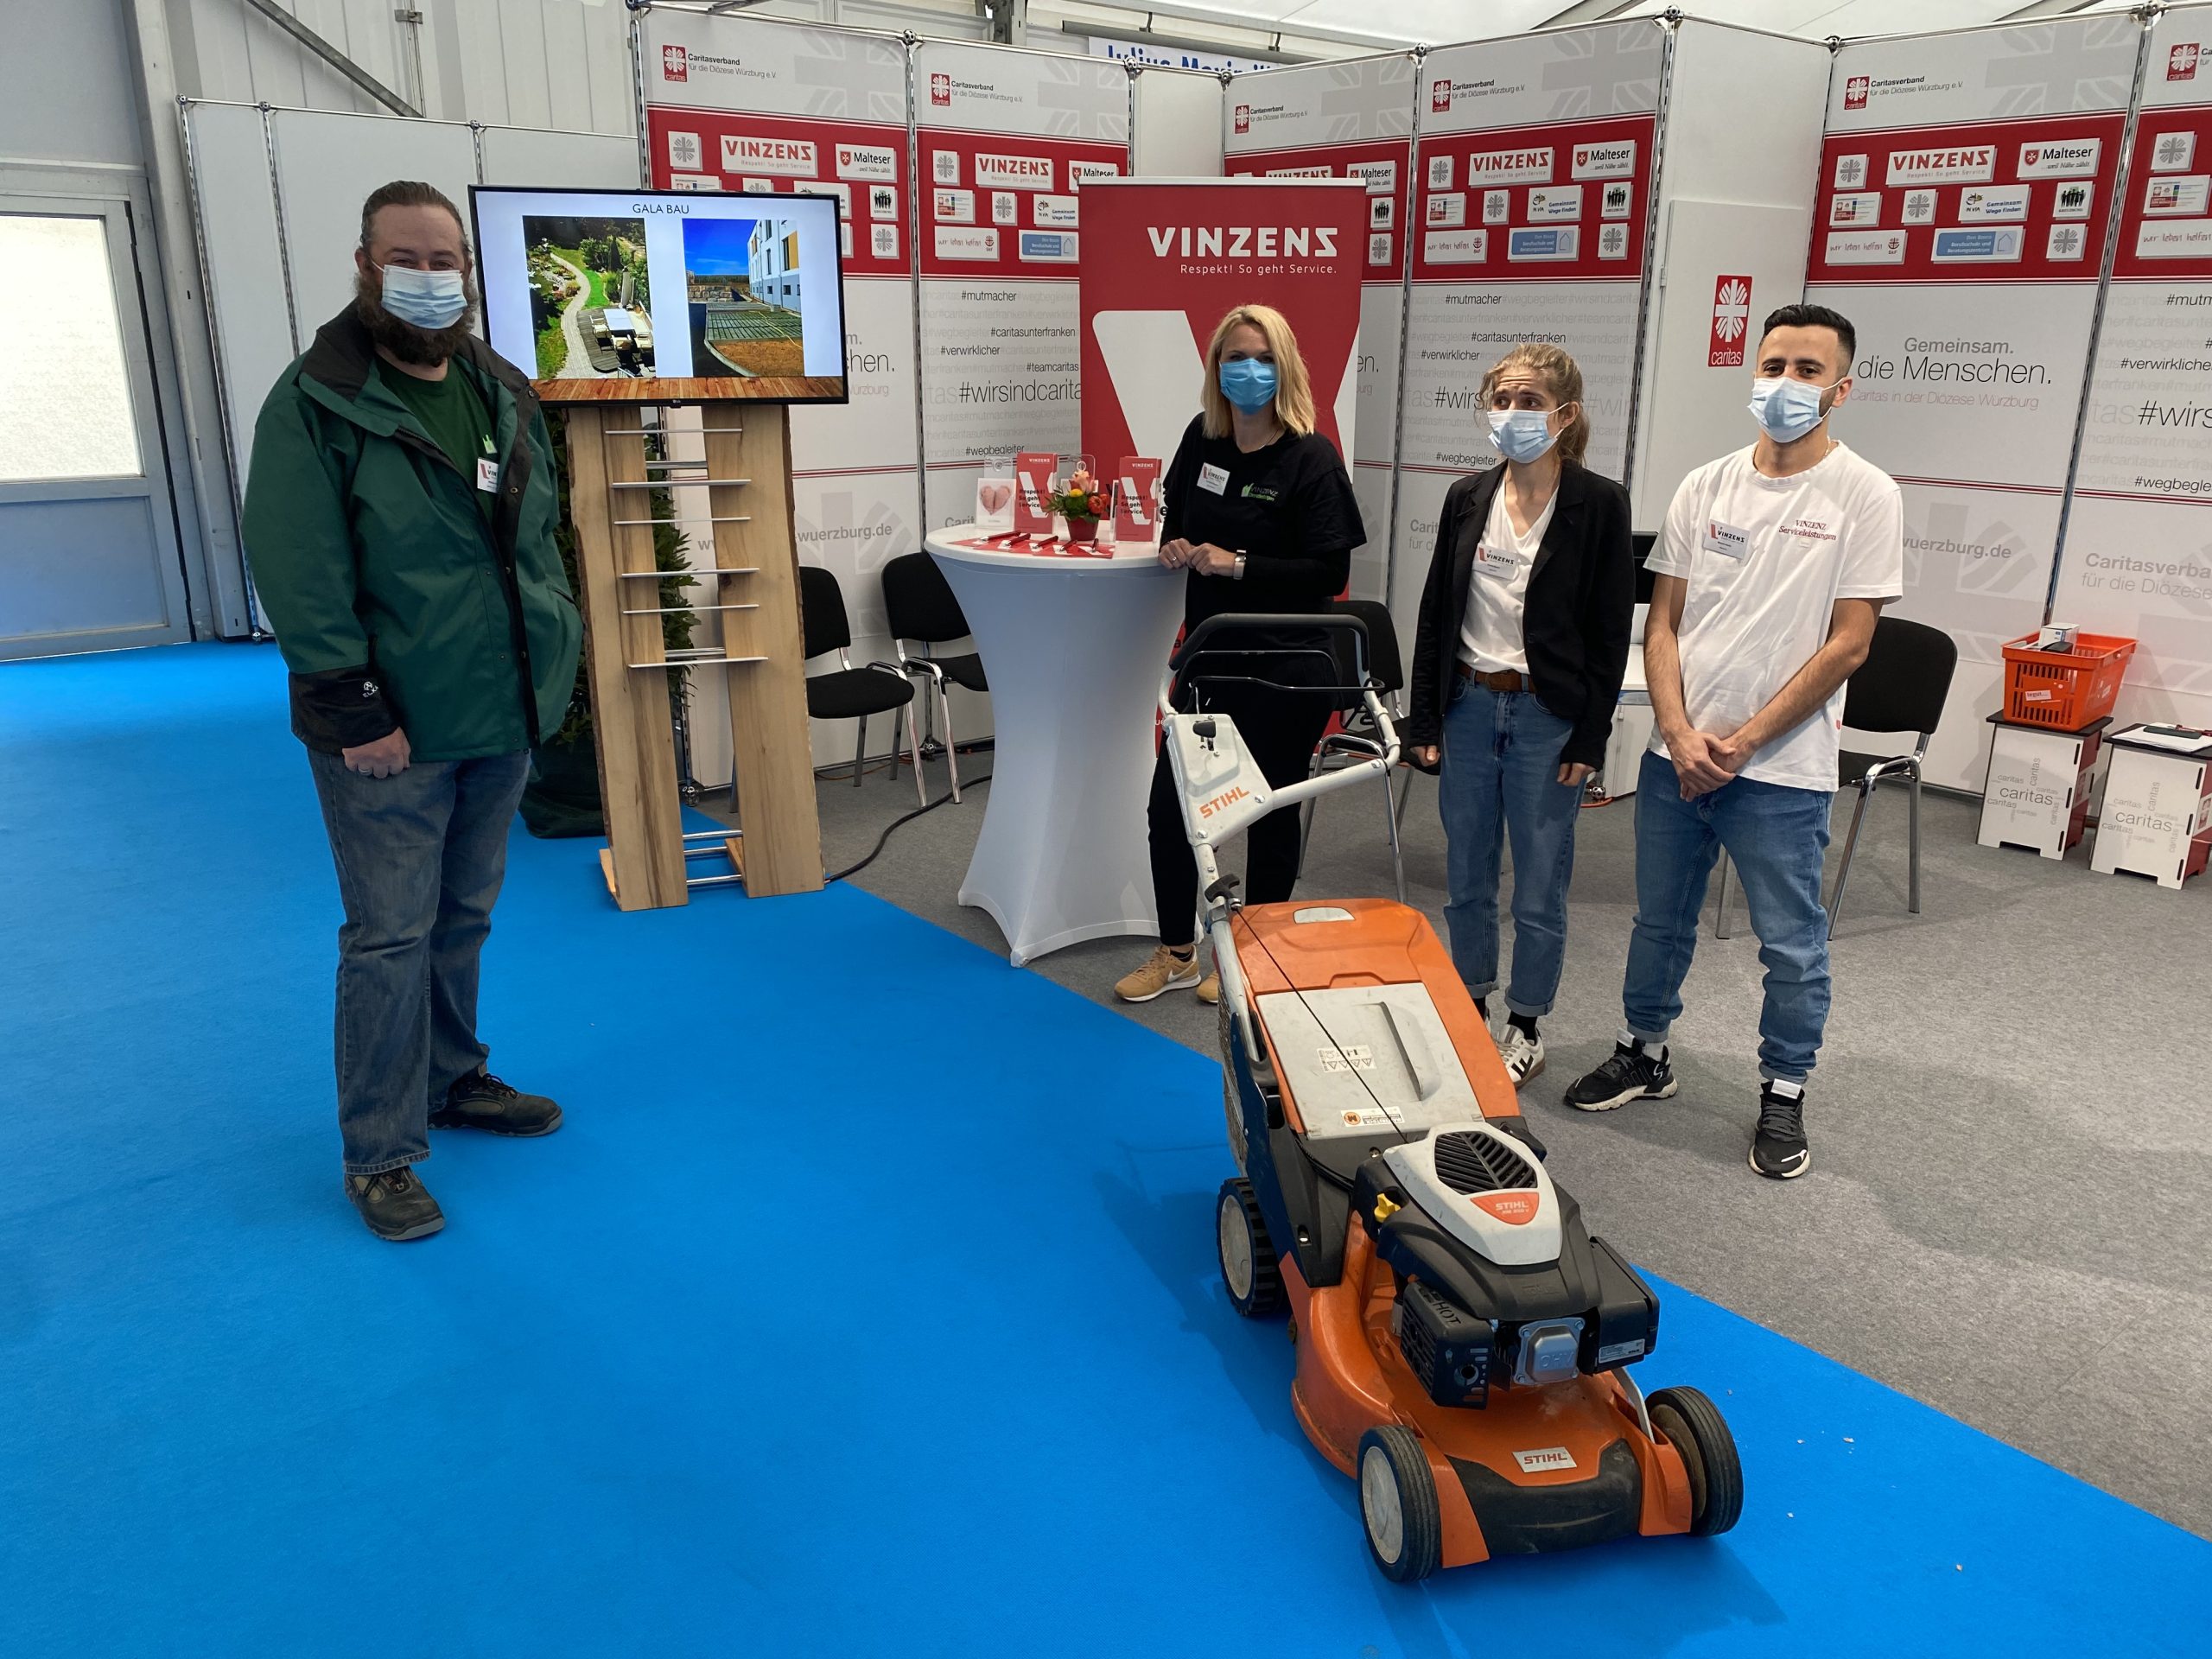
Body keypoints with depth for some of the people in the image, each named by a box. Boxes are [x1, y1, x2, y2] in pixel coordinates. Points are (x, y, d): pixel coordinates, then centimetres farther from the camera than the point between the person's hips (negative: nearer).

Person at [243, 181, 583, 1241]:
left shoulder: (505, 394, 10)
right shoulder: (317, 402, -10)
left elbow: (540, 535, 18)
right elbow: (298, 576, -15)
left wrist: (553, 647, 10)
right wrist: (354, 708, -19)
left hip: (502, 715, 6)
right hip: (390, 732, -6)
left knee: (465, 918, 18)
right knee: (390, 937, 0)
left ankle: (453, 1081, 36)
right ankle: (378, 1156, 13)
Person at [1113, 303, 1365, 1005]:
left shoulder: (1311, 458, -13)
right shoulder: (1201, 440, 3)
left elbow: (1330, 573, -17)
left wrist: (1237, 564, -21)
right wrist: (1175, 546, -1)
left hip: (1285, 668, -5)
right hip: (1210, 656, 6)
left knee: (1269, 815, 9)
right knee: (1169, 803, 7)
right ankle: (1176, 953, 26)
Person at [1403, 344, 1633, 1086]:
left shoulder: (1599, 504, -6)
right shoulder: (1467, 498, 5)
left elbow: (1611, 630, -6)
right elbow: (1436, 612, 9)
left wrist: (1589, 739, -10)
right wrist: (1424, 720, 5)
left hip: (1548, 716, -4)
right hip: (1469, 705, 4)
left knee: (1539, 887, 5)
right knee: (1465, 878, 12)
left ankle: (1525, 1028, 21)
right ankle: (1469, 1007, 29)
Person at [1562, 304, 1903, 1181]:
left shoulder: (1866, 496, -5)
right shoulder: (1705, 487, 6)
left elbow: (1847, 644, -9)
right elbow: (1663, 624, 5)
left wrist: (1744, 742, -12)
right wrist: (1679, 734, -8)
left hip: (1783, 769, -4)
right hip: (1677, 755, 4)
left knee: (1791, 945, 6)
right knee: (1660, 920, 17)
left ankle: (1783, 1093, 24)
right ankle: (1645, 1054, 36)